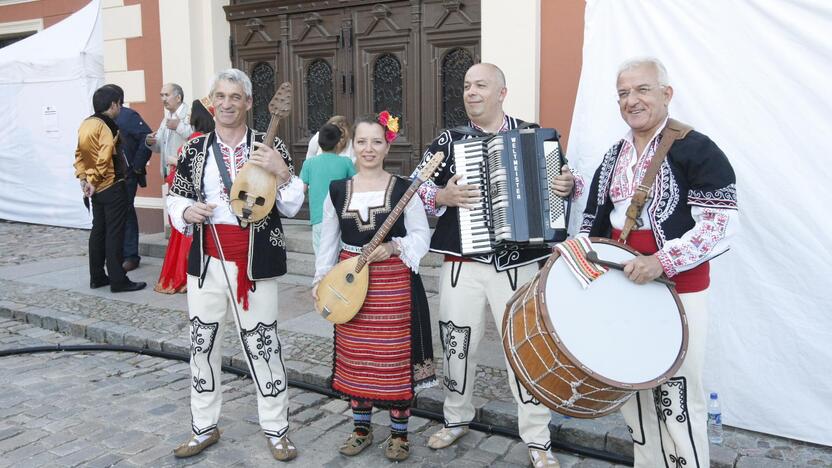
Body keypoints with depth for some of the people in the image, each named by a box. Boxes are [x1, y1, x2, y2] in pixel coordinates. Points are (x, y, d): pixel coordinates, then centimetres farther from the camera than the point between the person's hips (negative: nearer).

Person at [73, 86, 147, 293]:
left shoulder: (86, 124, 10)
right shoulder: (106, 126, -15)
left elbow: (79, 154, 9)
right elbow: (104, 158, -22)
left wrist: (83, 178, 4)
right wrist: (93, 180, -12)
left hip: (97, 188, 8)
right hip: (112, 186, -8)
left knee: (98, 230, 15)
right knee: (114, 233, -4)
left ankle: (97, 277, 22)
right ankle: (118, 280, 0)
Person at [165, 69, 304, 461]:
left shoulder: (270, 147, -1)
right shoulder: (195, 149, 5)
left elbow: (291, 208, -2)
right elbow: (175, 199, 13)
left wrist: (282, 172, -19)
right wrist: (186, 212, -9)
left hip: (256, 263, -3)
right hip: (206, 263, 3)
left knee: (262, 345, 5)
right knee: (203, 344, 12)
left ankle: (276, 429, 20)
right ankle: (204, 427, 29)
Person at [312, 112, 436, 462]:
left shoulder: (403, 189, -3)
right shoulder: (337, 190, 5)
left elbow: (421, 235, -5)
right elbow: (329, 240, 10)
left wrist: (393, 246, -21)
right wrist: (321, 277, 4)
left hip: (393, 283, -3)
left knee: (395, 356, 3)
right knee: (355, 357, 11)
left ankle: (399, 432, 20)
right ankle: (362, 428, 28)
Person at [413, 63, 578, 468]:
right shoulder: (449, 140, 6)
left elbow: (562, 177, 12)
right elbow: (416, 187, 5)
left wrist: (568, 185, -10)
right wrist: (443, 196, -13)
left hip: (520, 262, -1)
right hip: (462, 261, 2)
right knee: (457, 342, 11)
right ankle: (456, 419, 34)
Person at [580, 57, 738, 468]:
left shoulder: (696, 150, -11)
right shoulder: (613, 157, 10)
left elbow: (721, 223, -17)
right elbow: (597, 219, 18)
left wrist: (662, 261, -25)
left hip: (677, 291, -6)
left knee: (676, 398, 2)